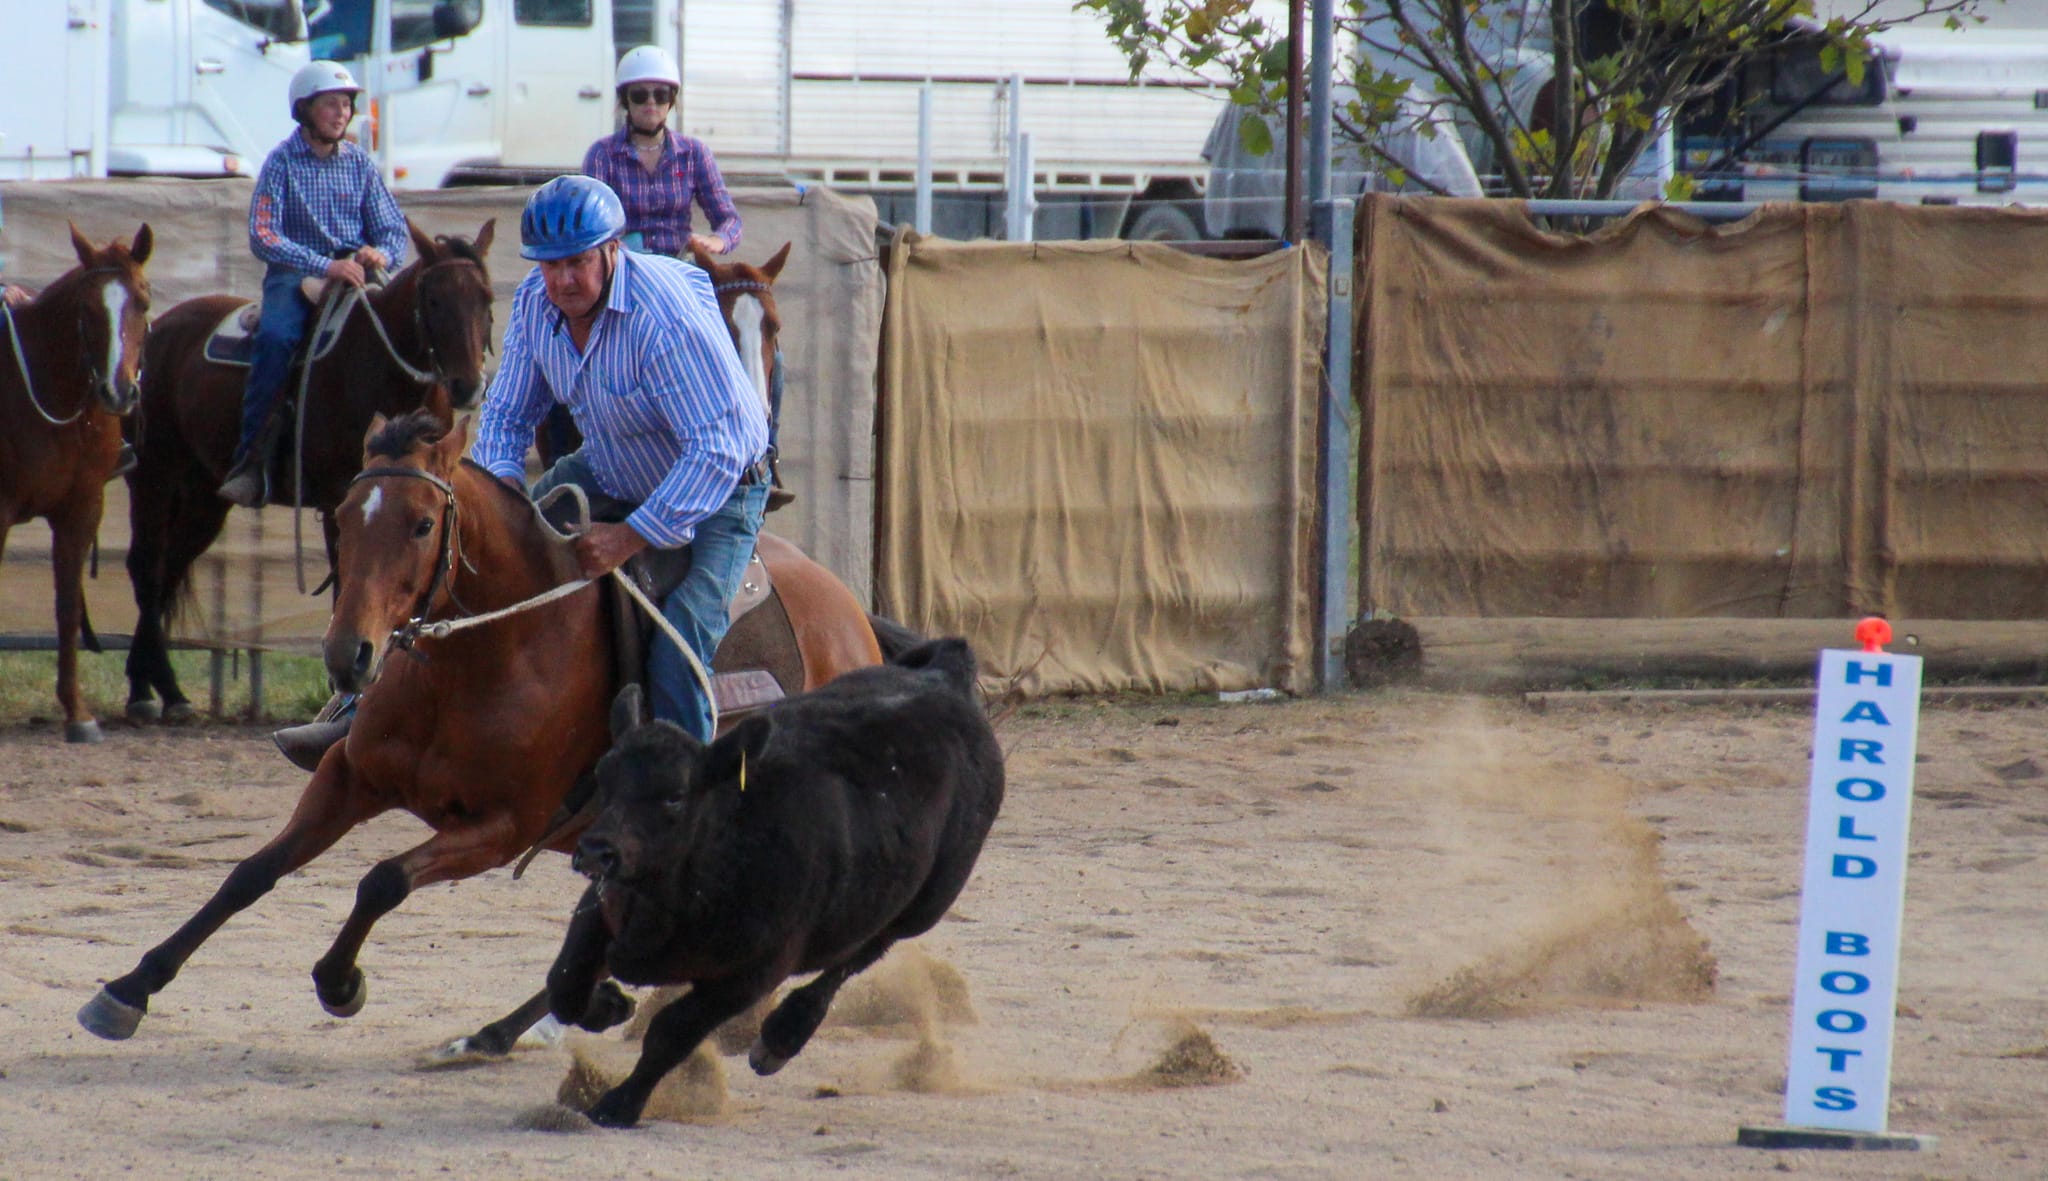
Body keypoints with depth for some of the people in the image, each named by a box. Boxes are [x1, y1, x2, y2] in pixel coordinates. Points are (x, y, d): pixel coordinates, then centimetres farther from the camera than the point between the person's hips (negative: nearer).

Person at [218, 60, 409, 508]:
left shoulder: (360, 164, 10)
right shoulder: (283, 161, -1)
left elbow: (392, 228, 11)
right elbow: (263, 235, -11)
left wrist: (383, 254, -15)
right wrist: (324, 266, -22)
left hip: (355, 274, 4)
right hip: (295, 275, -4)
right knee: (276, 336, -33)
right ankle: (252, 458, -31)